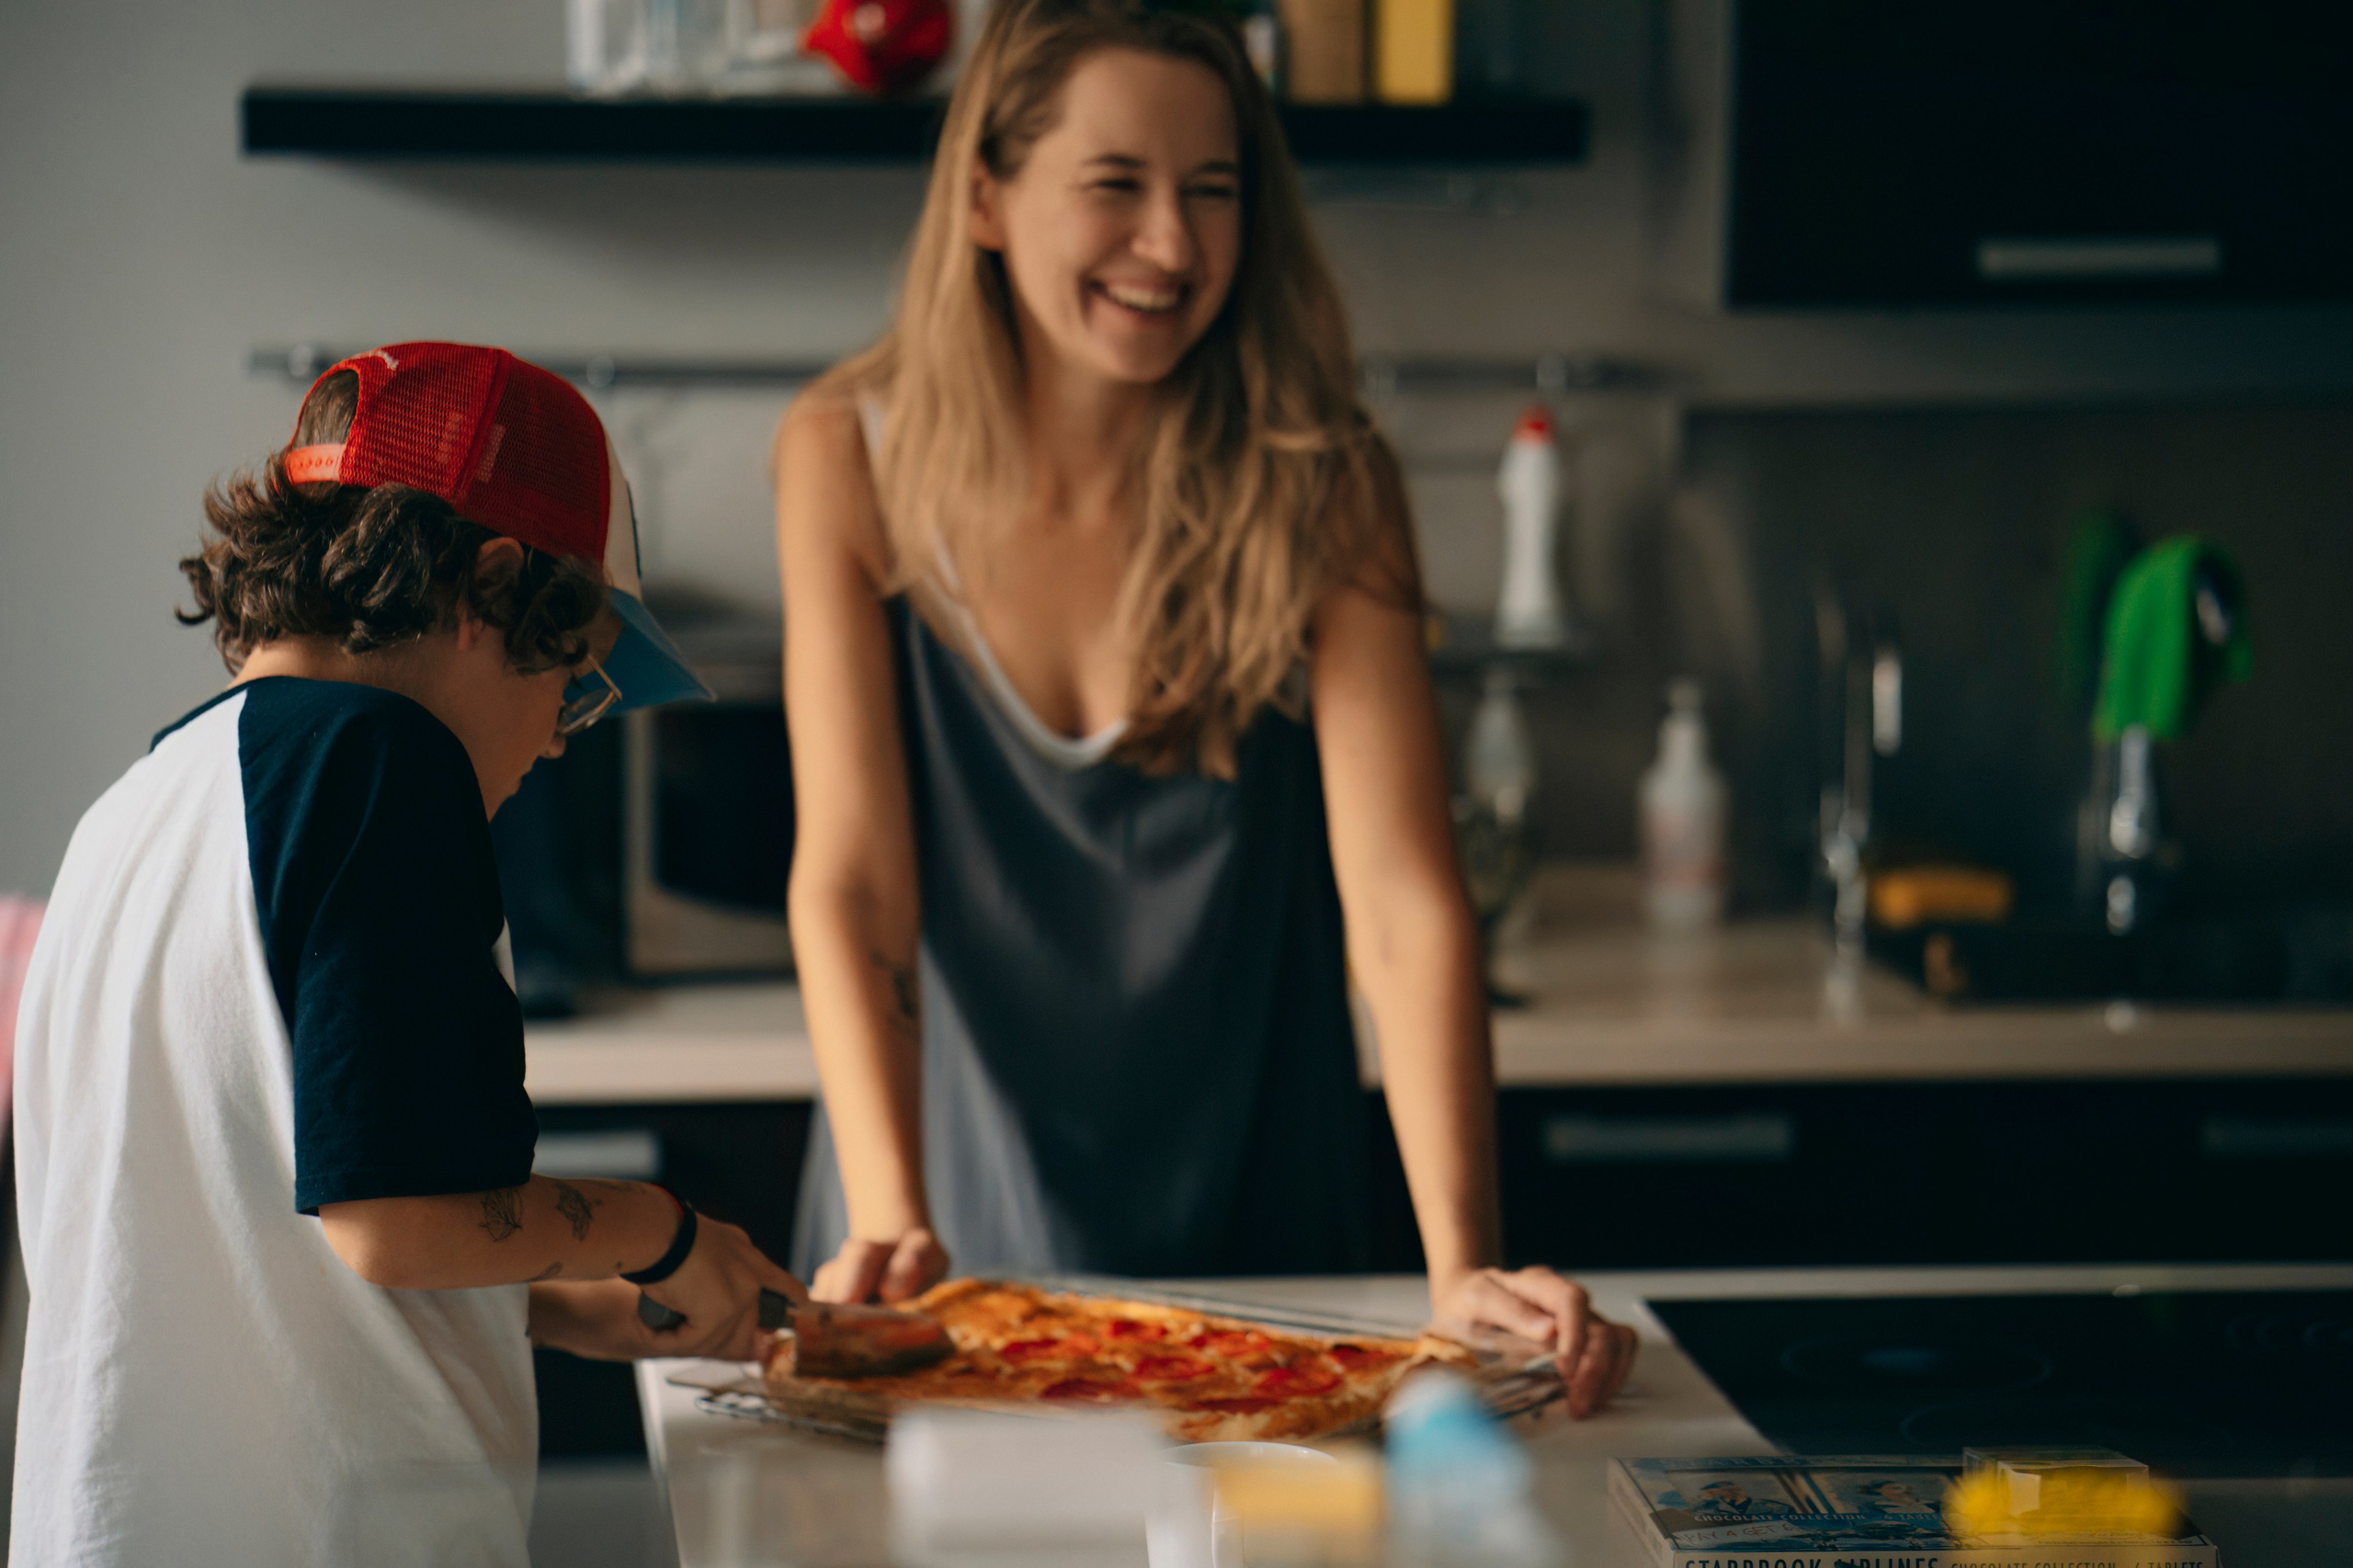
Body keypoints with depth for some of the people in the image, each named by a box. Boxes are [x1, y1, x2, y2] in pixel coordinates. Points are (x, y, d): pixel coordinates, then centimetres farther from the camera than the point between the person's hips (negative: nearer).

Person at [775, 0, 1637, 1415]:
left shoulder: (1319, 486, -9)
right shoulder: (856, 462, -7)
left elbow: (1404, 902, -16)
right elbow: (853, 884, -12)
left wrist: (1464, 1263, -28)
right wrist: (888, 1224, -26)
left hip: (1257, 1235, 0)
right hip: (956, 1237, 0)